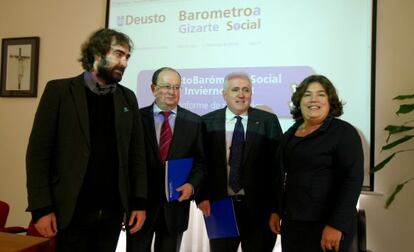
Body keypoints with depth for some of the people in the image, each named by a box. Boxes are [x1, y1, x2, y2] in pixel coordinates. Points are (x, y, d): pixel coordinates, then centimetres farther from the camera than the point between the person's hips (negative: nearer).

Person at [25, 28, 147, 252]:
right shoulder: (59, 90, -4)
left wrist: (139, 202, 1)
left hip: (113, 210, 3)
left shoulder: (128, 98, 7)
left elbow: (137, 153, 6)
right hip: (72, 210, -3)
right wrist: (41, 207, -11)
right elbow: (38, 151, -6)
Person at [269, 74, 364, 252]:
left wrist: (336, 225, -20)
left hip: (325, 225, -5)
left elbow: (353, 180, -15)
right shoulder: (290, 134, 9)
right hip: (291, 222, 6)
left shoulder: (344, 132, -9)